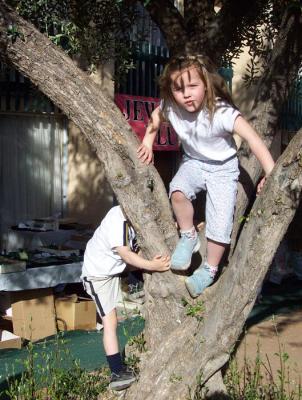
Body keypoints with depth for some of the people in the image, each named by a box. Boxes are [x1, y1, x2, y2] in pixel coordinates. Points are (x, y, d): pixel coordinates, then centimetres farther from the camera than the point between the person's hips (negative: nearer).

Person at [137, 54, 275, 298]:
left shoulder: (221, 112, -32)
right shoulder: (170, 108, -17)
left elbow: (252, 138, -36)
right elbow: (155, 118, 8)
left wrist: (271, 173, -43)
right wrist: (148, 142, 0)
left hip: (223, 168, -3)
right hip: (193, 162, 3)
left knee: (220, 223, -9)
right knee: (178, 191, -29)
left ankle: (209, 270, 17)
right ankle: (188, 237, -1)